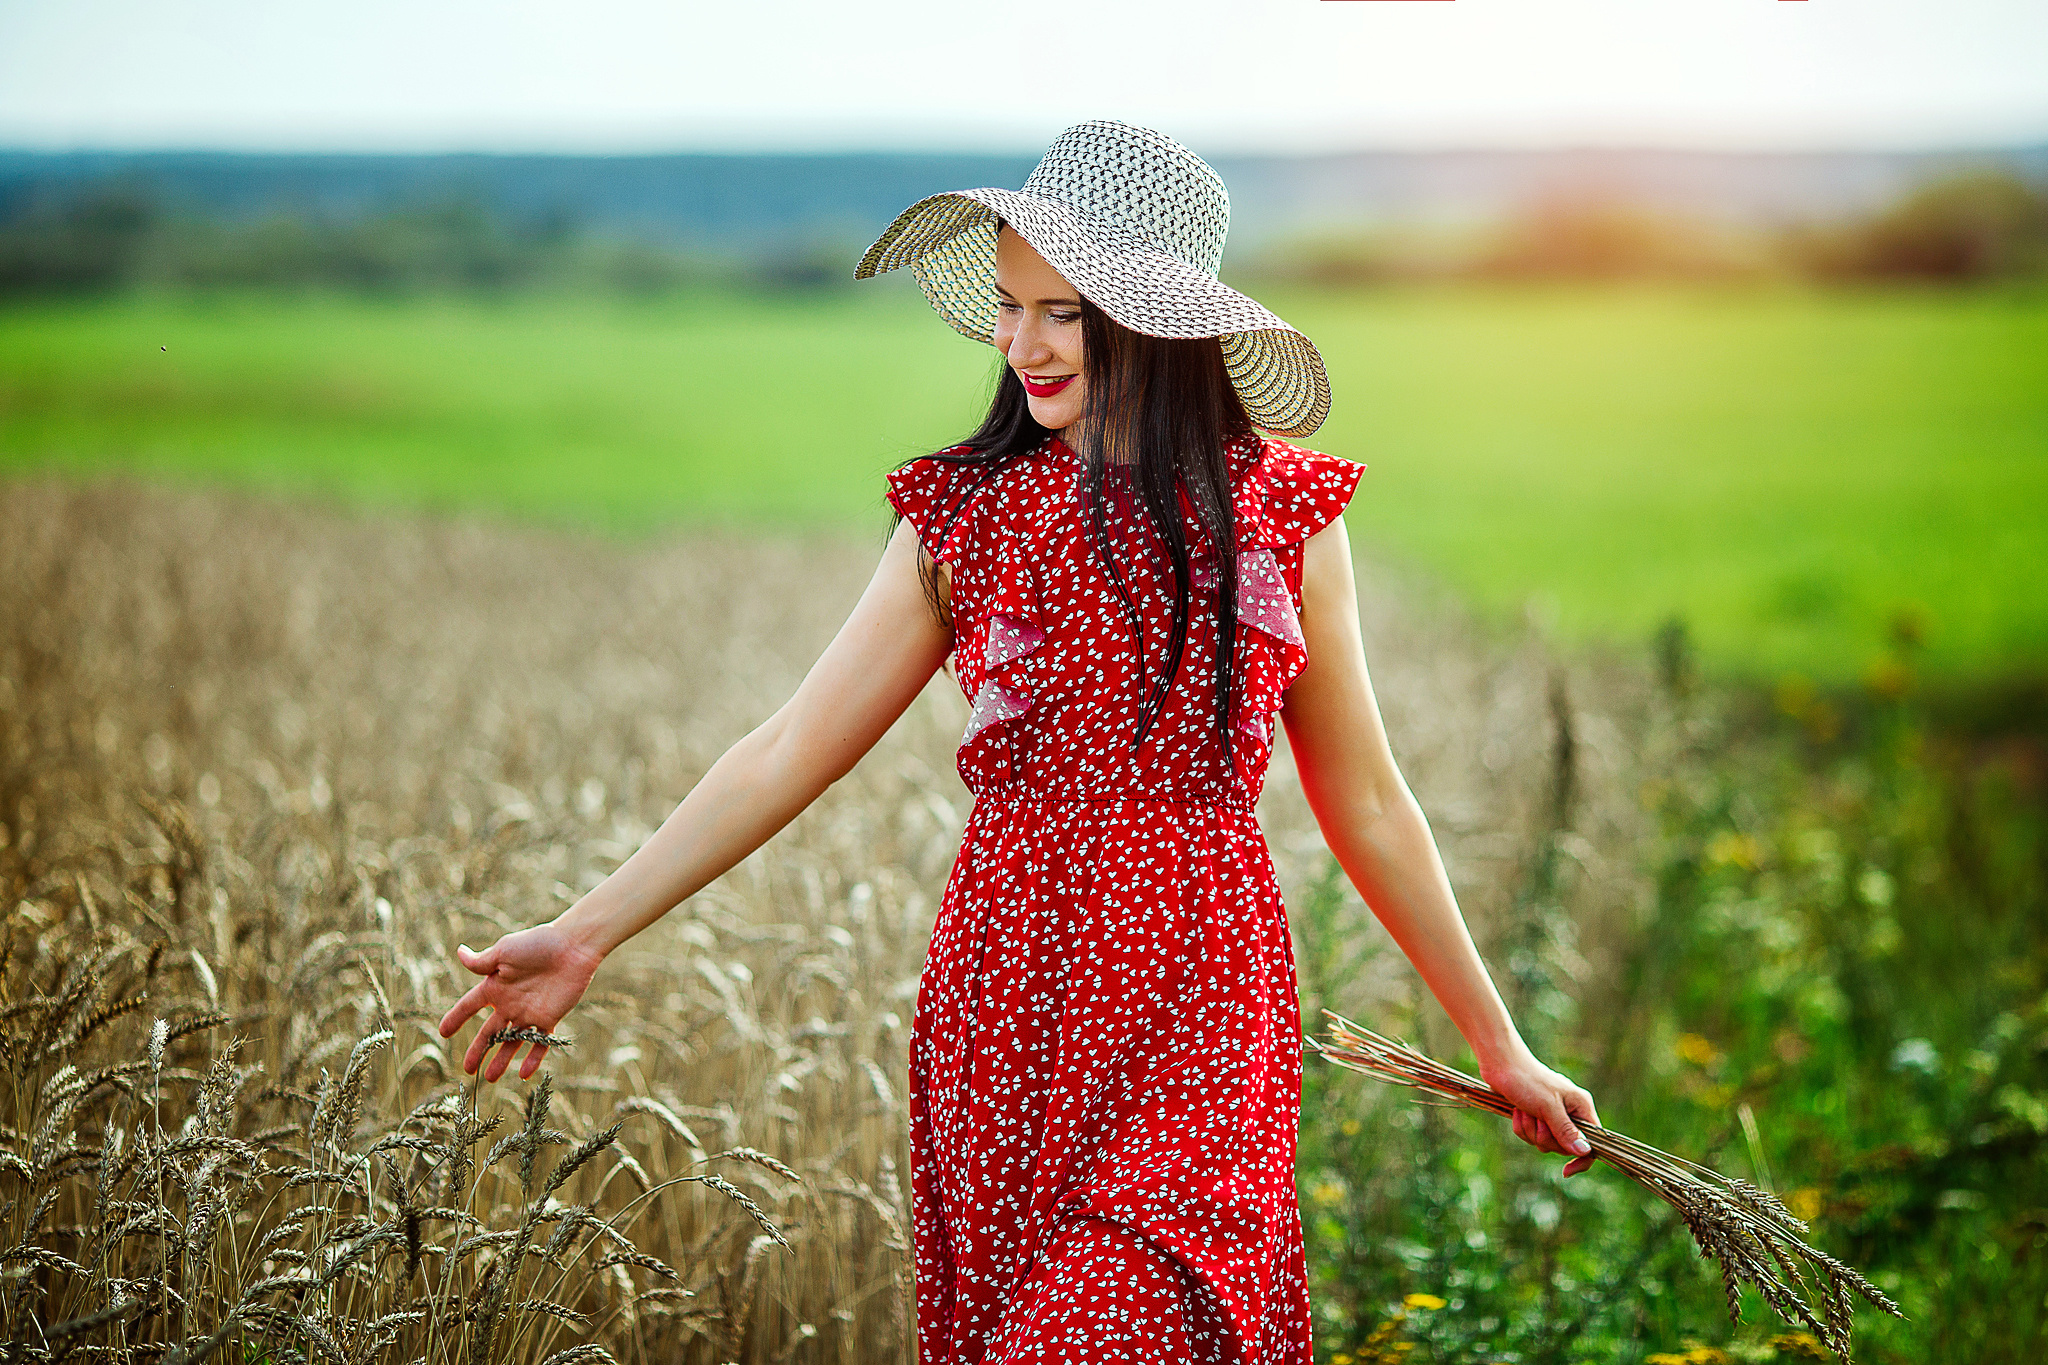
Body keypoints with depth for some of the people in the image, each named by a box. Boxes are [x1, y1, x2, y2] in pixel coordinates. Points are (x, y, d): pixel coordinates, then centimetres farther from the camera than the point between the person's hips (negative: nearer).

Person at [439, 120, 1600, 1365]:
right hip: (1009, 1008, 2)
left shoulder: (1283, 515, 1)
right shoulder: (966, 513, 3)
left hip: (1200, 1011, -2)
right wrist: (589, 934, -5)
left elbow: (1363, 802, 8)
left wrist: (1498, 1042, 11)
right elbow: (792, 750, 2)